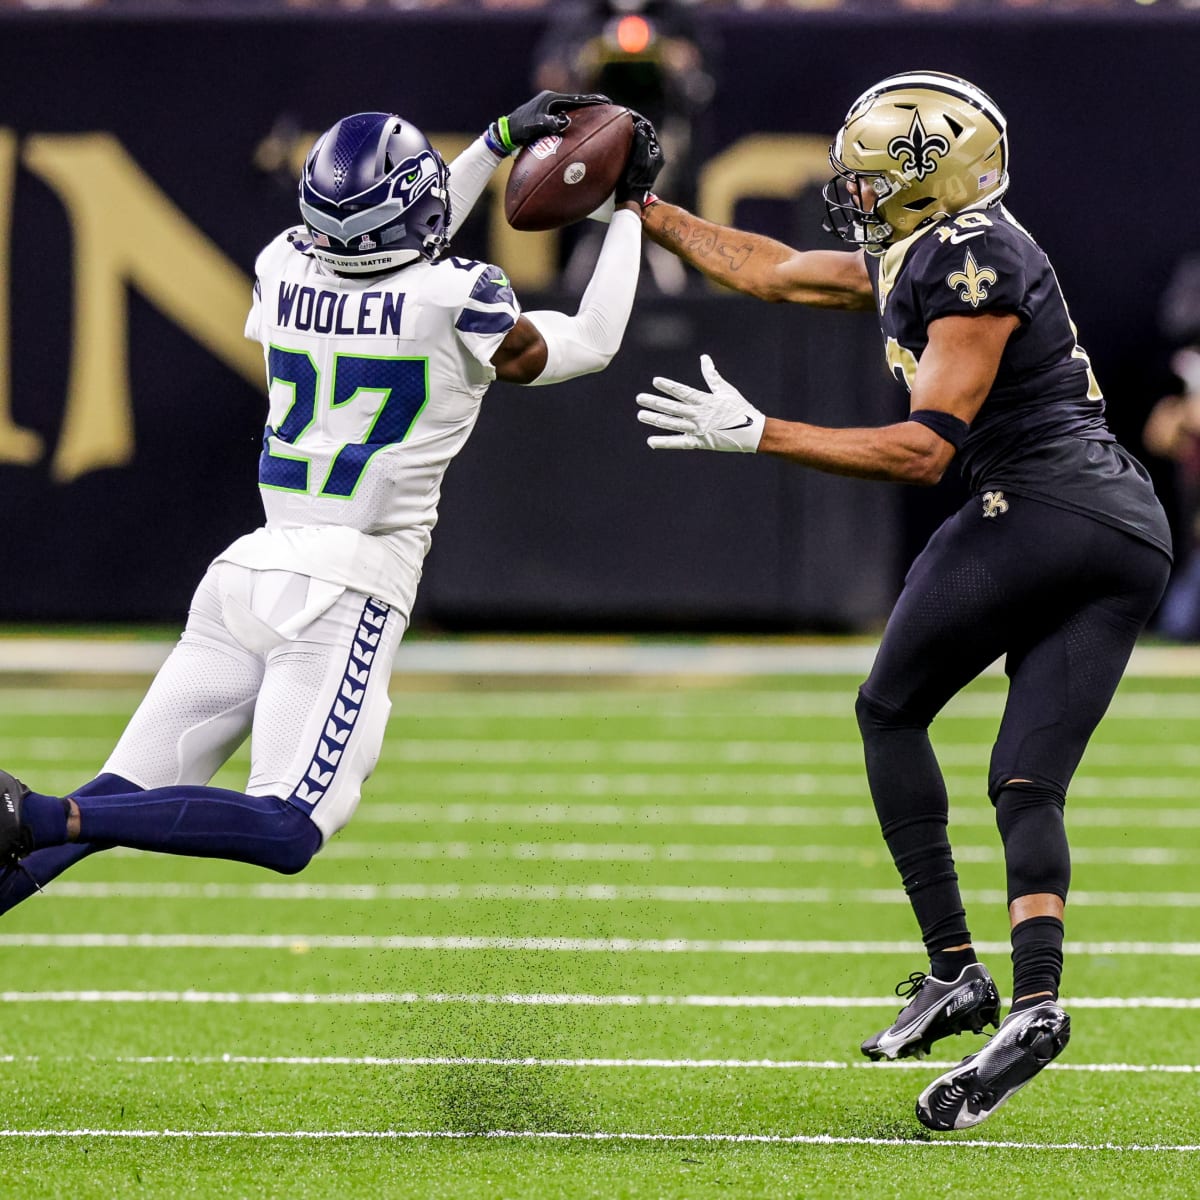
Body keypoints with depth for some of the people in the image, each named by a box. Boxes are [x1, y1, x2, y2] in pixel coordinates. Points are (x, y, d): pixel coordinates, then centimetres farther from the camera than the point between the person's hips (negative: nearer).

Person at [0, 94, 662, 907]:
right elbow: (589, 347, 11)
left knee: (123, 801, 4)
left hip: (251, 566, 6)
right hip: (350, 583, -6)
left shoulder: (285, 269, 8)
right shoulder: (457, 304, -8)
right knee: (286, 832, -12)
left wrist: (500, 140, 36)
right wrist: (630, 210, 22)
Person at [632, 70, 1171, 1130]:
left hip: (1041, 510, -9)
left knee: (892, 711, 9)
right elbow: (772, 271, 30)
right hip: (1135, 535, 9)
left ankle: (954, 969, 2)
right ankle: (1036, 997, -16)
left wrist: (756, 436, -15)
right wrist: (640, 209, 34)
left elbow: (924, 449, -16)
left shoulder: (971, 269, -10)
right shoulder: (916, 254, 18)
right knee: (1028, 783, 5)